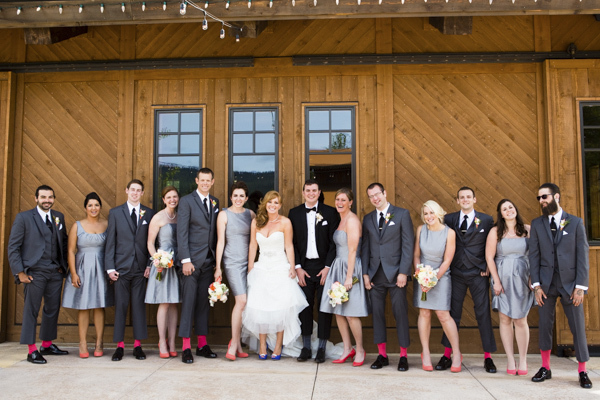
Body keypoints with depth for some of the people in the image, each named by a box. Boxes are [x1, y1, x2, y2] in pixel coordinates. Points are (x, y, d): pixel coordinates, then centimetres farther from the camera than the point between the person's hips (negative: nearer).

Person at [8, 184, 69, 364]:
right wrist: (20, 272, -9)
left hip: (56, 273, 5)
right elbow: (13, 247, -3)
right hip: (34, 273, -5)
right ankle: (32, 351, 8)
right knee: (31, 310, 0)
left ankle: (47, 345, 24)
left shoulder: (59, 217, 12)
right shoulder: (23, 217, -1)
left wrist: (63, 266, 10)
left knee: (53, 310, 10)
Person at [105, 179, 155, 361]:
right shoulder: (115, 213, 6)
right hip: (121, 267, 0)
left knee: (139, 305, 3)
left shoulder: (149, 214, 7)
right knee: (120, 306, 3)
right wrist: (110, 267, -3)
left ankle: (138, 345, 12)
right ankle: (120, 345, 12)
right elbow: (110, 242, 4)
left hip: (141, 267, 0)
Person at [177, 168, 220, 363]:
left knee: (204, 303, 10)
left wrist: (217, 259, 8)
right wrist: (185, 260, -15)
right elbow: (182, 232, -9)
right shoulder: (186, 201, -4)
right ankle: (186, 347, 4)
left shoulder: (215, 202, 12)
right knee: (188, 302, -3)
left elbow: (214, 232, 13)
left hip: (209, 260, 5)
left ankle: (202, 344, 17)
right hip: (192, 260, -5)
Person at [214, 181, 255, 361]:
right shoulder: (224, 215, -1)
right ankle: (234, 343, -2)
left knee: (242, 304, 6)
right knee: (241, 301, -15)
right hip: (232, 262, -4)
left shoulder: (251, 214, 10)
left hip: (248, 262, 4)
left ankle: (236, 343, 17)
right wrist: (218, 267, -4)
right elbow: (220, 241, -2)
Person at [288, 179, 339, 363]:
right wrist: (297, 267, -2)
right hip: (303, 267, 2)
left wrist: (328, 267, -8)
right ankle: (306, 347, 18)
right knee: (305, 307, 6)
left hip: (324, 266, -1)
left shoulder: (330, 212, 1)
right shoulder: (294, 213, 6)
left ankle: (321, 348, 14)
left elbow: (334, 242, -2)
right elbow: (291, 243, 5)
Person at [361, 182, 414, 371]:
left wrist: (403, 272, -11)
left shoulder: (402, 214, 0)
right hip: (375, 275, 4)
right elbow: (365, 247, 12)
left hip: (395, 273, -4)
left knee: (400, 314, 2)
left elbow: (408, 244, -4)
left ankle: (403, 356, 13)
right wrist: (365, 273, 4)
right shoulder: (367, 219, 12)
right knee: (377, 314, 6)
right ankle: (382, 355, 17)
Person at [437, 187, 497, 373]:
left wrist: (487, 266, -2)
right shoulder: (449, 219, 4)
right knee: (453, 313, 5)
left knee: (483, 314, 2)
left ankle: (488, 357, 13)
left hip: (478, 274, -1)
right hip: (456, 273, 1)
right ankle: (447, 356, 13)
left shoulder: (486, 220, 0)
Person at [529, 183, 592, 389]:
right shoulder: (537, 224, 6)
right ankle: (545, 368, 17)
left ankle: (582, 372, 15)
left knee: (578, 327, 3)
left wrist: (580, 286, -8)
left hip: (570, 282, -1)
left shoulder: (575, 222, 2)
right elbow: (534, 255, 3)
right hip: (546, 282, 2)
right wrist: (536, 285, -4)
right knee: (545, 325, 5)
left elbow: (583, 255, -2)